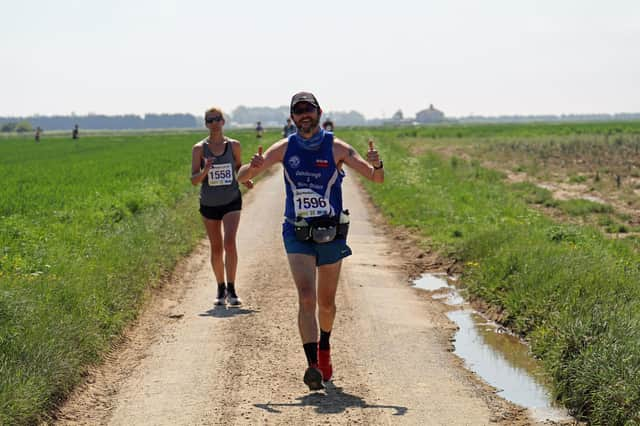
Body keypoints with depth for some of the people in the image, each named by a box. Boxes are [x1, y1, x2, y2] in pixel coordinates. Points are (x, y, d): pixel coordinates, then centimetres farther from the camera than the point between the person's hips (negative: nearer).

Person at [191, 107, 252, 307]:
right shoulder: (199, 148, -5)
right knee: (216, 248, 8)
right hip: (209, 204, 1)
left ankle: (231, 290, -12)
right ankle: (221, 290, 24)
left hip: (231, 201, -1)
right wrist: (205, 171, -27)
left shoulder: (234, 145, -1)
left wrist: (246, 179, -5)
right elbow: (194, 180, -7)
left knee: (230, 242, -17)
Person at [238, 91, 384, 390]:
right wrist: (254, 166, -24)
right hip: (298, 235, 0)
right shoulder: (284, 148, -1)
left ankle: (324, 348, 42)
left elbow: (377, 179, -8)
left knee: (326, 303, 13)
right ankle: (313, 365, -23)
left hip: (332, 234, 0)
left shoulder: (336, 148, -6)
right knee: (306, 297, -18)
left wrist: (376, 165, -31)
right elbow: (241, 177, 0)